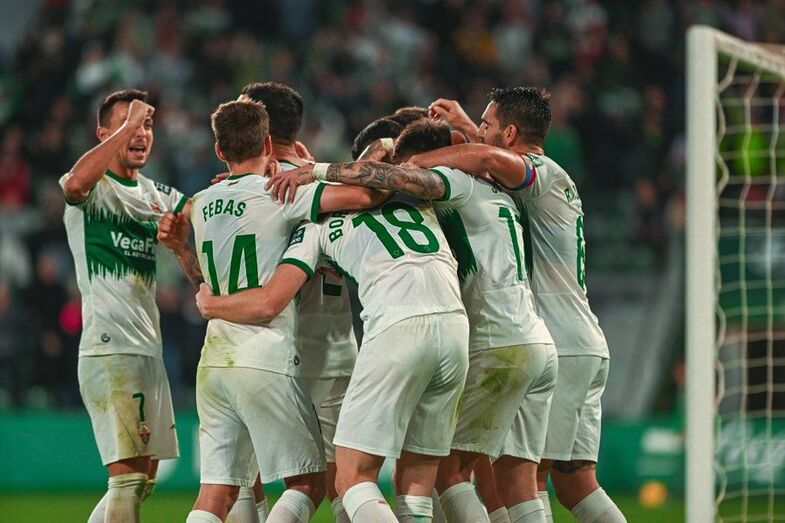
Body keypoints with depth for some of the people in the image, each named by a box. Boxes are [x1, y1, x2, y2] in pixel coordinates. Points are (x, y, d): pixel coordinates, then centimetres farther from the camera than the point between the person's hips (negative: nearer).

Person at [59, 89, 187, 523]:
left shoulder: (157, 195, 18)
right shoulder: (95, 190, -6)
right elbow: (75, 183, -29)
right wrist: (127, 126, -24)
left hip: (149, 349, 9)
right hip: (108, 350, -9)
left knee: (143, 480, 12)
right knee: (127, 478, -16)